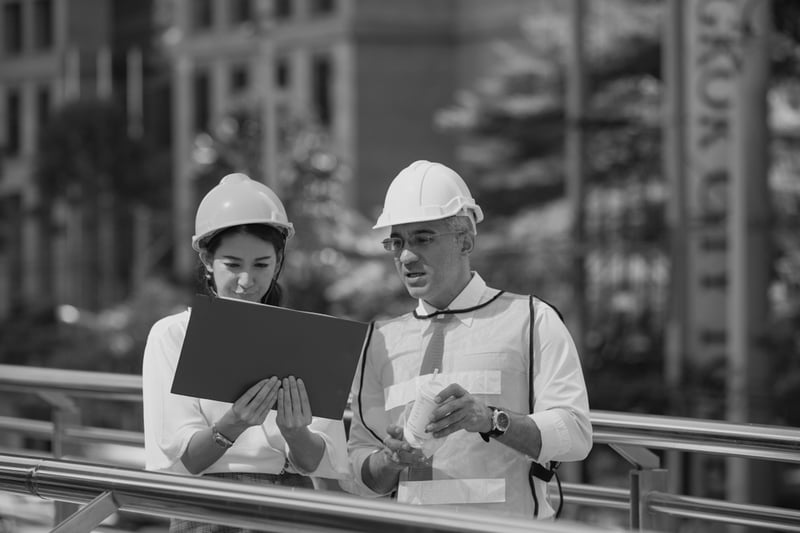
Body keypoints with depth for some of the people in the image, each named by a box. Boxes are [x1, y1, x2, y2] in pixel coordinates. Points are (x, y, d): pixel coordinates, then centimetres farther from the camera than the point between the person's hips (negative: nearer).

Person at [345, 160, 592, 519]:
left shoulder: (530, 321, 7)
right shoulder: (382, 340, 15)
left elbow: (574, 435, -5)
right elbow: (357, 476, 15)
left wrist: (488, 419, -19)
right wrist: (390, 459, -7)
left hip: (509, 521, -3)